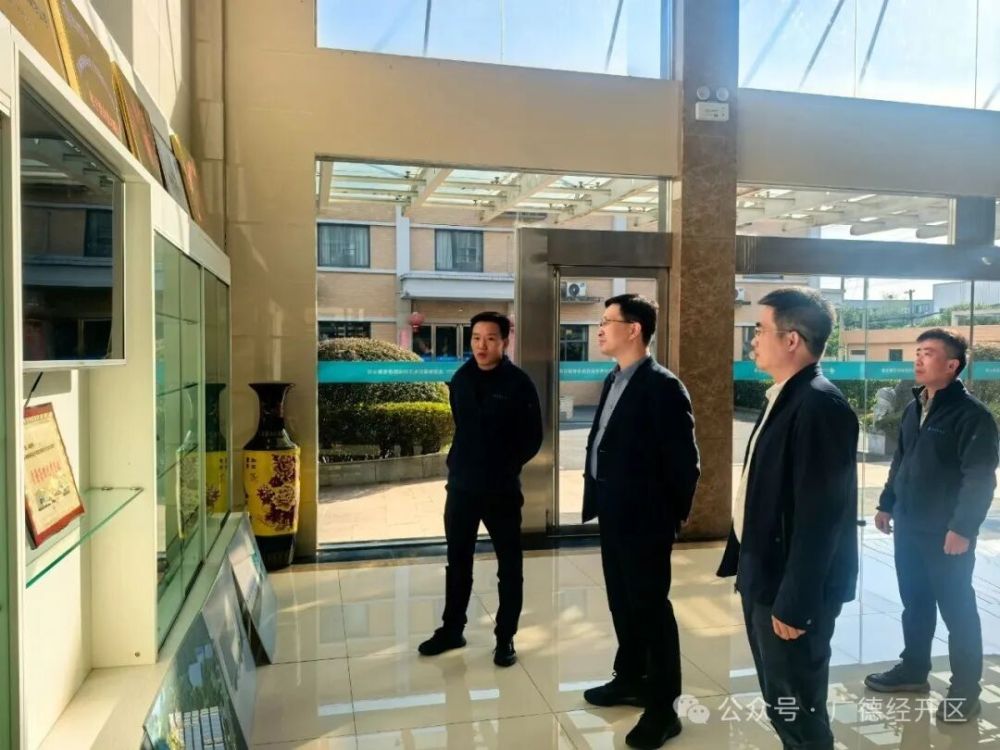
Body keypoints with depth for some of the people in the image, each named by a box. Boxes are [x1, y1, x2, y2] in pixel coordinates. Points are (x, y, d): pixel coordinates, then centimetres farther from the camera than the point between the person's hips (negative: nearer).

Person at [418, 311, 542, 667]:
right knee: (457, 561, 16)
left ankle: (505, 637, 23)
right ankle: (451, 630, 32)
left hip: (502, 489, -4)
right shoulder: (461, 378, 3)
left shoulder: (518, 383, -10)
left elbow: (532, 438, -6)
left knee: (509, 565, 9)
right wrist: (461, 463, 9)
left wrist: (507, 467, -3)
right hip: (461, 485, 5)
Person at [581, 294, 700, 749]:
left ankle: (663, 708, 20)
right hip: (613, 515, 8)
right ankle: (630, 680, 38)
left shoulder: (663, 387, -17)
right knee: (622, 604, 20)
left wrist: (672, 518, -9)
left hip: (644, 520, -8)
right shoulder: (614, 380, 9)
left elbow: (684, 462, -16)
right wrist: (598, 497, 12)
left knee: (652, 609, 5)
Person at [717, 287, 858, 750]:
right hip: (765, 574, 9)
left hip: (792, 589, -9)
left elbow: (818, 515, -23)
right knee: (780, 702, 22)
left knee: (797, 711, 7)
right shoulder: (784, 397, 9)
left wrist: (794, 603, -21)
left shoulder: (820, 405, -21)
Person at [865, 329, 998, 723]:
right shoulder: (913, 408, 9)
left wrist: (962, 528, -21)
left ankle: (965, 690, 20)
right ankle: (913, 669, 34)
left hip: (947, 532, -7)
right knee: (914, 603, 18)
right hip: (908, 527, 7)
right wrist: (887, 504, 16)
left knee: (957, 610, 6)